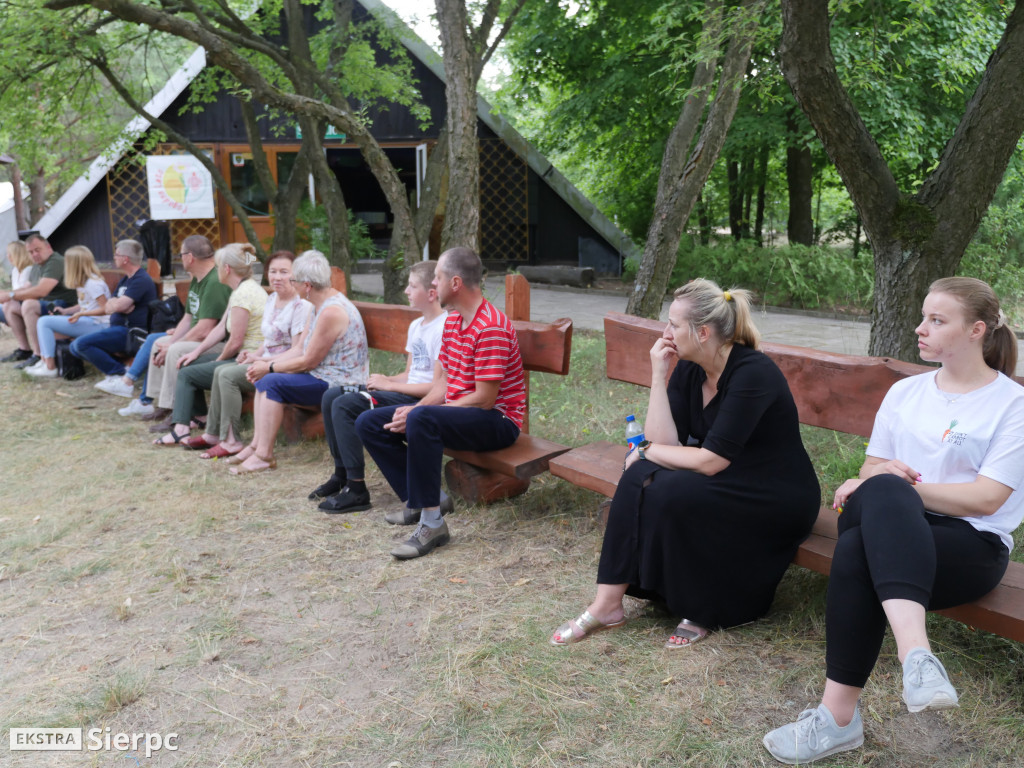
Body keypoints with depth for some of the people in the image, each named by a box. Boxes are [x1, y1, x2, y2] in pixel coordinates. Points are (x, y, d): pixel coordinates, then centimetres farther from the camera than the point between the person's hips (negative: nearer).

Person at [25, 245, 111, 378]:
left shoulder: (93, 283, -17)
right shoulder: (83, 282, 14)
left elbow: (106, 309, -20)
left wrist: (81, 314, -23)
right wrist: (65, 311, 10)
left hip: (98, 324, -11)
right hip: (87, 321, 11)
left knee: (44, 322, -14)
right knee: (43, 321, 13)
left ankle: (50, 368, -14)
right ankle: (44, 361, 6)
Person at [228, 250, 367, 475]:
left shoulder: (332, 311, -22)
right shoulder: (320, 304, 11)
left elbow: (309, 361, -19)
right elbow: (299, 349, 12)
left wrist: (269, 368, -8)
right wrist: (266, 364, 1)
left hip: (339, 384, -11)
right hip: (324, 377, 11)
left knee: (272, 382, -19)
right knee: (263, 379, 8)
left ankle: (264, 455, -13)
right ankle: (257, 445, 8)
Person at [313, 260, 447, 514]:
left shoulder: (444, 328, -15)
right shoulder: (416, 325, 16)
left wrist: (390, 385, -15)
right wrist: (386, 380, -2)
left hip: (424, 400, -10)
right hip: (407, 392, 10)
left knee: (345, 405, -22)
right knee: (332, 395, 6)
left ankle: (356, 489, -15)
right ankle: (342, 474, 14)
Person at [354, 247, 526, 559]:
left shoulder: (491, 328, -20)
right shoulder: (452, 322, 10)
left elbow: (484, 400, -23)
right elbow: (442, 383, 9)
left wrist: (417, 413, -20)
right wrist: (411, 411, -11)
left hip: (496, 420, -10)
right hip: (456, 412, 10)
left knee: (422, 420, -38)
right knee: (369, 423, 3)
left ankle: (432, 523, -30)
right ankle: (417, 500, 5)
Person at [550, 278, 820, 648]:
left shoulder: (753, 374, -23)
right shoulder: (688, 371, 1)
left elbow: (710, 461, -26)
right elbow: (664, 441, -10)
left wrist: (647, 452, -13)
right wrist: (658, 375, -13)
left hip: (779, 502, -8)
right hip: (726, 486, 8)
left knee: (670, 492, -28)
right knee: (640, 476, -15)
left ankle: (703, 611, -7)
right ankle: (607, 604, -12)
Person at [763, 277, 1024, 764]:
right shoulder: (905, 392, 19)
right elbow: (872, 468, 17)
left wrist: (903, 485, -12)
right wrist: (885, 481, -7)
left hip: (971, 544, -4)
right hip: (893, 525, 4)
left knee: (857, 550, -36)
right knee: (881, 493, -36)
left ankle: (838, 715, -35)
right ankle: (915, 653, -50)